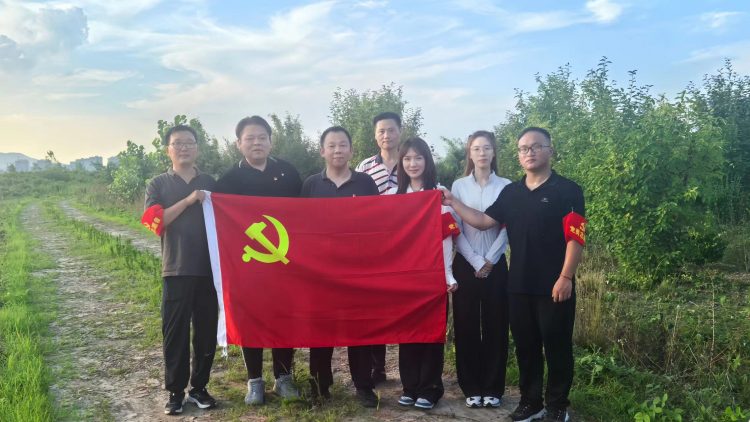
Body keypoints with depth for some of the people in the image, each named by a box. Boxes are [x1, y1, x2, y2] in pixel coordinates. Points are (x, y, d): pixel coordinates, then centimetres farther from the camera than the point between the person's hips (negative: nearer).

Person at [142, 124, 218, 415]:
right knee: (175, 333, 1)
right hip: (176, 270, -2)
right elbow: (156, 222, -7)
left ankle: (199, 387, 20)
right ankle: (176, 391, 14)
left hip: (208, 269, 2)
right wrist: (188, 200, -15)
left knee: (206, 332, 6)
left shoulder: (210, 183, 12)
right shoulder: (159, 184, 6)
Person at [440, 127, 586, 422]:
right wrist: (453, 203, 2)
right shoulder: (510, 192, 11)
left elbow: (575, 237, -10)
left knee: (556, 346, 5)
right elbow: (483, 221, 10)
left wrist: (566, 277, -16)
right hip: (519, 285, 5)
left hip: (553, 286, -5)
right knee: (525, 346, 13)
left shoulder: (567, 190, -5)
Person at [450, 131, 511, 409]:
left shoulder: (505, 186, 1)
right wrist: (475, 262, -9)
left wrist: (490, 260, -10)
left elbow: (508, 228, -2)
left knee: (495, 325, 4)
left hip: (496, 265, 0)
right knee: (466, 326, 3)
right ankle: (471, 388, 14)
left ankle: (493, 388, 15)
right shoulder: (459, 186, 1)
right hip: (466, 264, 0)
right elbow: (454, 229, -3)